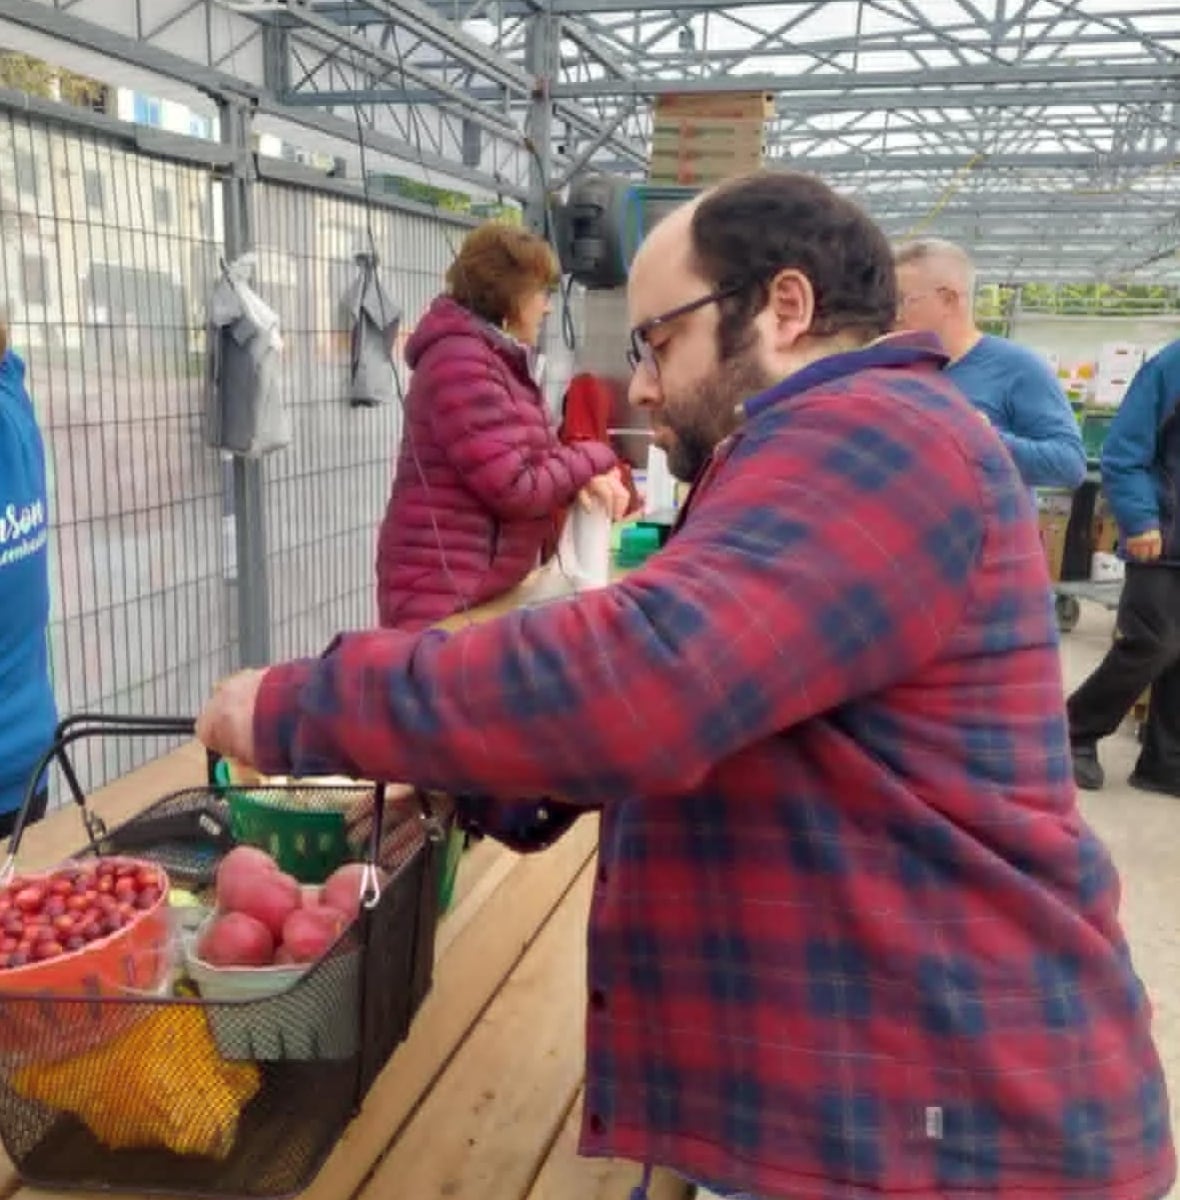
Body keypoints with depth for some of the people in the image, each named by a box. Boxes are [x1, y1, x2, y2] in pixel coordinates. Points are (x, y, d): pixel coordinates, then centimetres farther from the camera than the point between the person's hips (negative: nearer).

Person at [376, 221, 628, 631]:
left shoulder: (503, 360, 17)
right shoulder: (459, 361, -18)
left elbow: (533, 455, 16)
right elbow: (515, 488, -20)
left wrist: (586, 479, -5)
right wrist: (593, 460, -6)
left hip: (486, 587, 10)